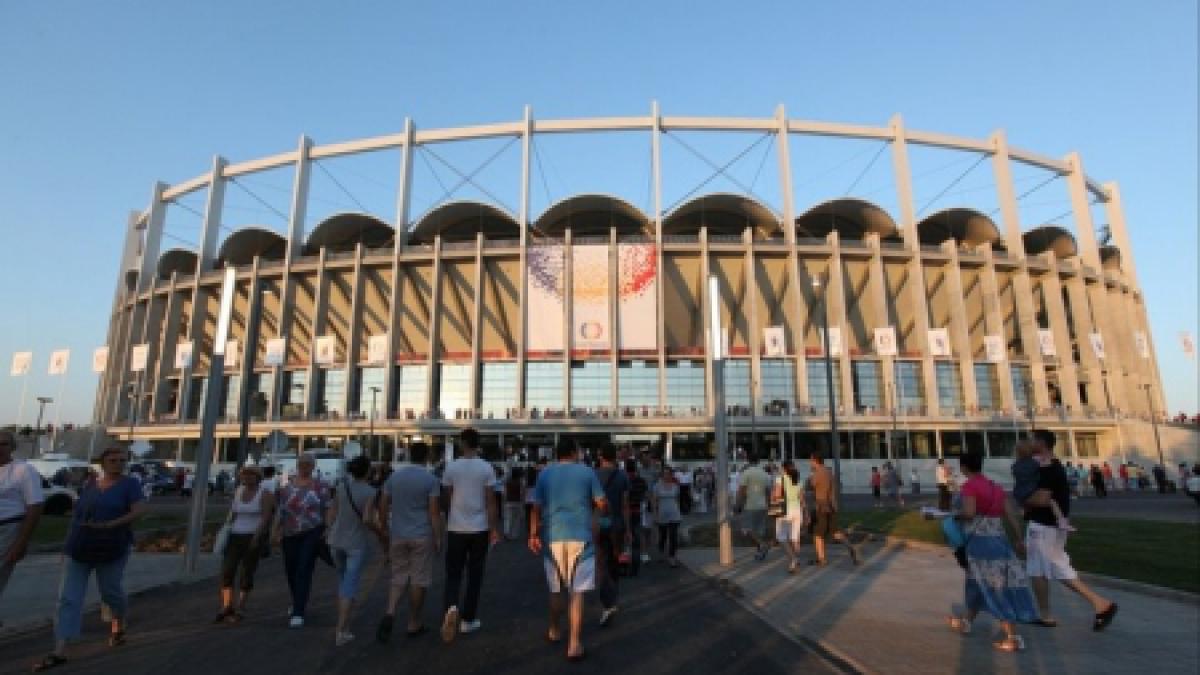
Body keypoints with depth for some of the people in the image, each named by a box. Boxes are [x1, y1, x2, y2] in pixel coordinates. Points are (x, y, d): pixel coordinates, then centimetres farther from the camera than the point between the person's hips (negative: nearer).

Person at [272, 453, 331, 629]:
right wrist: (276, 532, 5)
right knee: (291, 570, 14)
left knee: (304, 571, -10)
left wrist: (327, 531, -10)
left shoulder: (320, 487, -3)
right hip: (290, 535, 4)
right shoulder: (287, 487, 8)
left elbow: (327, 510, -5)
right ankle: (298, 602, 41)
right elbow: (280, 511, 12)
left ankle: (298, 613, -5)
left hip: (312, 533, -4)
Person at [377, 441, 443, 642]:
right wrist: (438, 538, -5)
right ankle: (414, 624, 18)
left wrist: (385, 530, 20)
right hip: (422, 536, -3)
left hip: (398, 535, 4)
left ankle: (389, 614, -5)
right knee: (418, 580, 8)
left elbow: (383, 507, 6)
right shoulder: (430, 479, -10)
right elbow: (434, 512, -12)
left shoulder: (394, 476, 2)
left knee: (398, 577, 15)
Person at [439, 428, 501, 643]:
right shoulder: (486, 468, -6)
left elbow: (447, 498, 6)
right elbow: (490, 502, -6)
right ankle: (468, 619, 18)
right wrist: (494, 529, 1)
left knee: (453, 574, 11)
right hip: (479, 529, 0)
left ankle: (452, 607, -14)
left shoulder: (451, 467, -3)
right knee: (475, 576, 11)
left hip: (456, 529, 1)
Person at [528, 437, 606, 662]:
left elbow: (536, 507, 1)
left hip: (553, 536, 3)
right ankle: (574, 644, 0)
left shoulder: (545, 474, 4)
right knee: (577, 591, 2)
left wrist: (534, 534, 8)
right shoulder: (587, 472, -1)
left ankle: (554, 630, 38)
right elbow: (602, 504, 0)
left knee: (556, 588, 21)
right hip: (580, 536, -2)